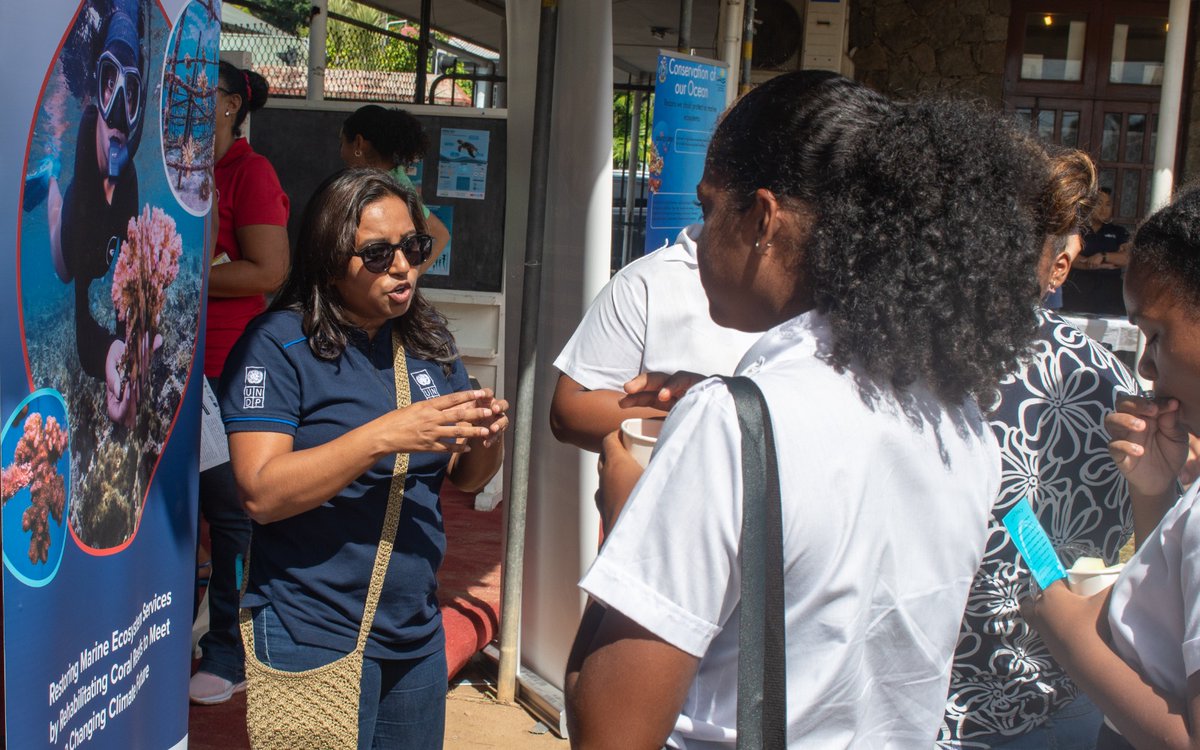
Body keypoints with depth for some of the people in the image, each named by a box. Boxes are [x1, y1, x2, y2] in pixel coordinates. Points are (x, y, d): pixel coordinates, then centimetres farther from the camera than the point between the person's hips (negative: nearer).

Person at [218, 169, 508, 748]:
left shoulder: (428, 342, 7)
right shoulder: (278, 344, -11)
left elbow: (464, 479, 13)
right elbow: (261, 494, -20)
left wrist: (486, 437, -10)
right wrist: (387, 435, -27)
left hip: (417, 631, 6)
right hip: (315, 640, -6)